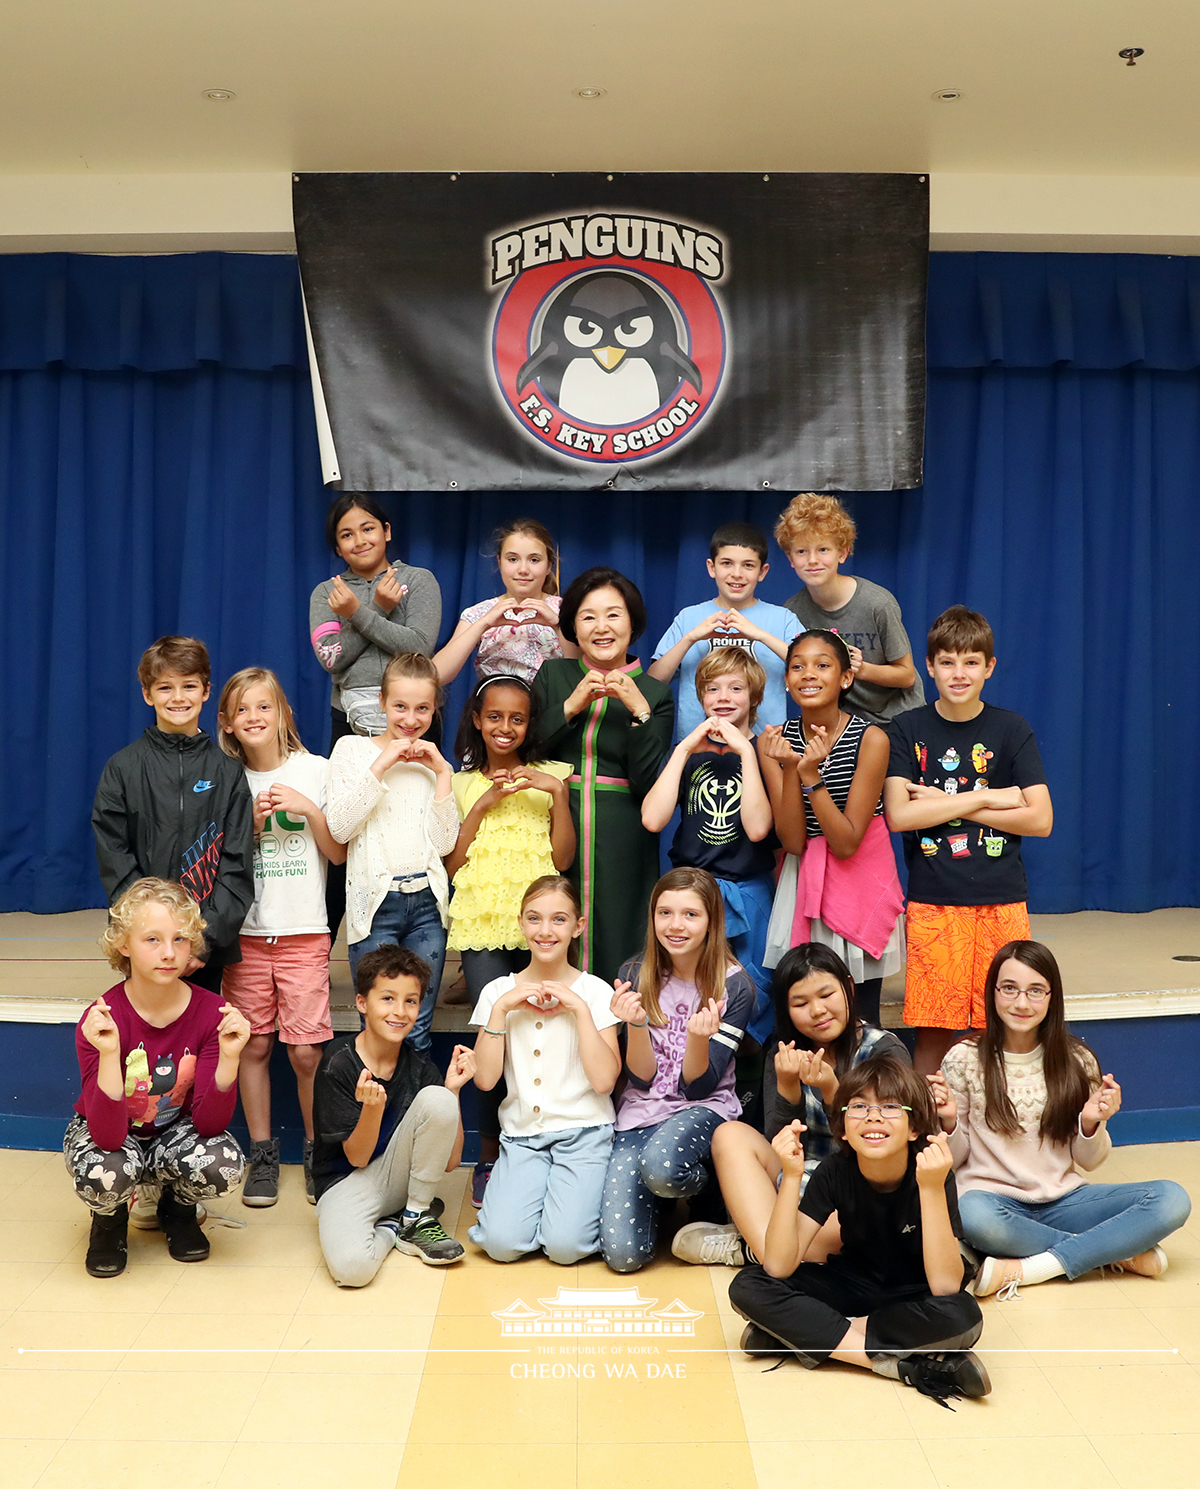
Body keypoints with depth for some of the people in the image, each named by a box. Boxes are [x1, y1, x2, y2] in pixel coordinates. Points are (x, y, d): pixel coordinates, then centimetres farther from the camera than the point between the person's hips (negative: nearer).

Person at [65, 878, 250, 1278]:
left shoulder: (211, 1012, -20)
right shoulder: (100, 1020, -26)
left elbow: (208, 1123, -23)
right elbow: (107, 1136, -33)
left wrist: (228, 1057, -39)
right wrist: (109, 1054, -45)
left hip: (175, 1129, 2)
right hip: (106, 1131, -2)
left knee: (224, 1166, -29)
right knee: (104, 1177, -35)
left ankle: (177, 1209, 8)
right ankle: (110, 1219, 4)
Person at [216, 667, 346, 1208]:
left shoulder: (315, 770, 2)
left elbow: (339, 854, 2)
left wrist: (309, 809, -12)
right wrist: (249, 823, -8)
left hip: (304, 932, -2)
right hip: (245, 932, 2)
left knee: (307, 1051, -4)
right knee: (254, 1045, 4)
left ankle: (317, 1152, 14)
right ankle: (262, 1153, 18)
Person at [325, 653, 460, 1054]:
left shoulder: (435, 763, 13)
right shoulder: (353, 749, 4)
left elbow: (444, 843, 1)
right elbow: (339, 827, -10)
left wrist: (442, 772, -3)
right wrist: (381, 765, -12)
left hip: (426, 902, 3)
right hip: (376, 903, -3)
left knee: (418, 1032, 6)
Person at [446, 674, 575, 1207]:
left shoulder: (549, 776, 14)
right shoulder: (462, 783, 16)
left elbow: (563, 858, 5)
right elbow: (450, 864, 7)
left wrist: (558, 792, -2)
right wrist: (481, 806, 0)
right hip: (482, 925, 0)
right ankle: (490, 1158, -1)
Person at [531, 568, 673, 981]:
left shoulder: (654, 693, 6)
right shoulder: (553, 675, 10)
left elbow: (648, 782, -6)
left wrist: (638, 711, -14)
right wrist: (572, 705, -11)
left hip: (620, 844, -1)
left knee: (614, 955, -1)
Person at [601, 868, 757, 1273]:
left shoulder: (735, 986, -6)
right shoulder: (635, 977, -1)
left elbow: (699, 1087, -7)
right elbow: (642, 1079, -4)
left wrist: (699, 1038, -28)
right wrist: (636, 1023, -23)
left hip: (703, 1109, -2)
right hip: (640, 1110, 2)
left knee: (660, 1165, -40)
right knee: (623, 1253, -18)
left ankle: (707, 1188, -2)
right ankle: (658, 1197, 16)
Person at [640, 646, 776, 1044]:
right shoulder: (688, 752, 7)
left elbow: (758, 828, -17)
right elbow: (652, 819, -10)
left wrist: (746, 750, -17)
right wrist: (684, 749, -11)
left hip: (750, 890, -1)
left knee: (754, 991, -3)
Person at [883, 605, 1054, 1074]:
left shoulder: (1011, 730, 4)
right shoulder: (908, 729, 4)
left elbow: (1040, 820, -4)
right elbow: (898, 815, -8)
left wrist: (945, 802, -7)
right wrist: (985, 798, -9)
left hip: (1001, 900, 1)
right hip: (932, 901, 0)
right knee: (932, 1030, 0)